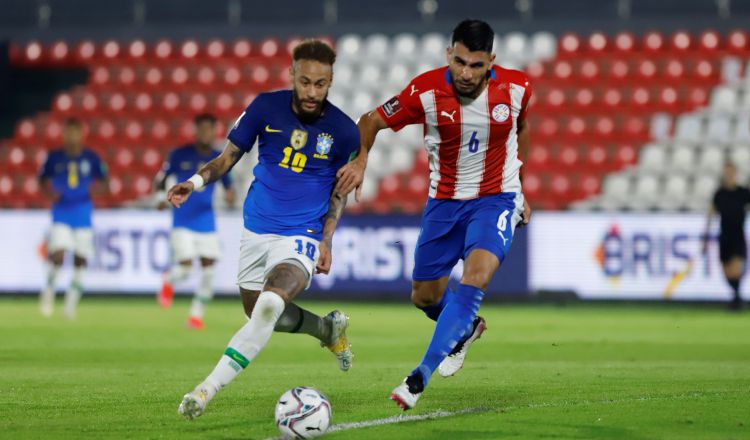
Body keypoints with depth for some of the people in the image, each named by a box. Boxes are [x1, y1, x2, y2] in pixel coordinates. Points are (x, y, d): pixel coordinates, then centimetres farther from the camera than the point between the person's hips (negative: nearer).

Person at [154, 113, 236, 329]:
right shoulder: (180, 155, -3)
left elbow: (227, 186, 9)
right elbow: (161, 178, 6)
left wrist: (230, 195, -14)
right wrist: (162, 197, -13)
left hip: (206, 222, 3)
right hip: (183, 221, -3)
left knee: (208, 269, -2)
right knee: (185, 268, -13)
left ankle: (196, 315, 11)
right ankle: (168, 282, 23)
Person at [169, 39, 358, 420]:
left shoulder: (344, 131, -8)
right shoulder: (266, 107, -7)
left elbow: (339, 191, 7)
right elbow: (230, 155, 3)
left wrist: (325, 241, -3)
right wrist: (196, 181, -16)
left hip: (301, 237, -4)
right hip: (257, 229, 4)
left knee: (270, 305, -28)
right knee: (258, 312, 15)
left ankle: (208, 389, -28)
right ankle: (329, 328, 44)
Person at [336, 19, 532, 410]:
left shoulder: (516, 88, -14)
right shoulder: (425, 91, -19)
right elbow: (372, 121, -4)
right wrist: (359, 160, -20)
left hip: (496, 198, -2)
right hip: (444, 200, 2)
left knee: (476, 276, -27)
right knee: (425, 297, 9)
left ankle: (420, 377, -27)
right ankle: (466, 329, 47)